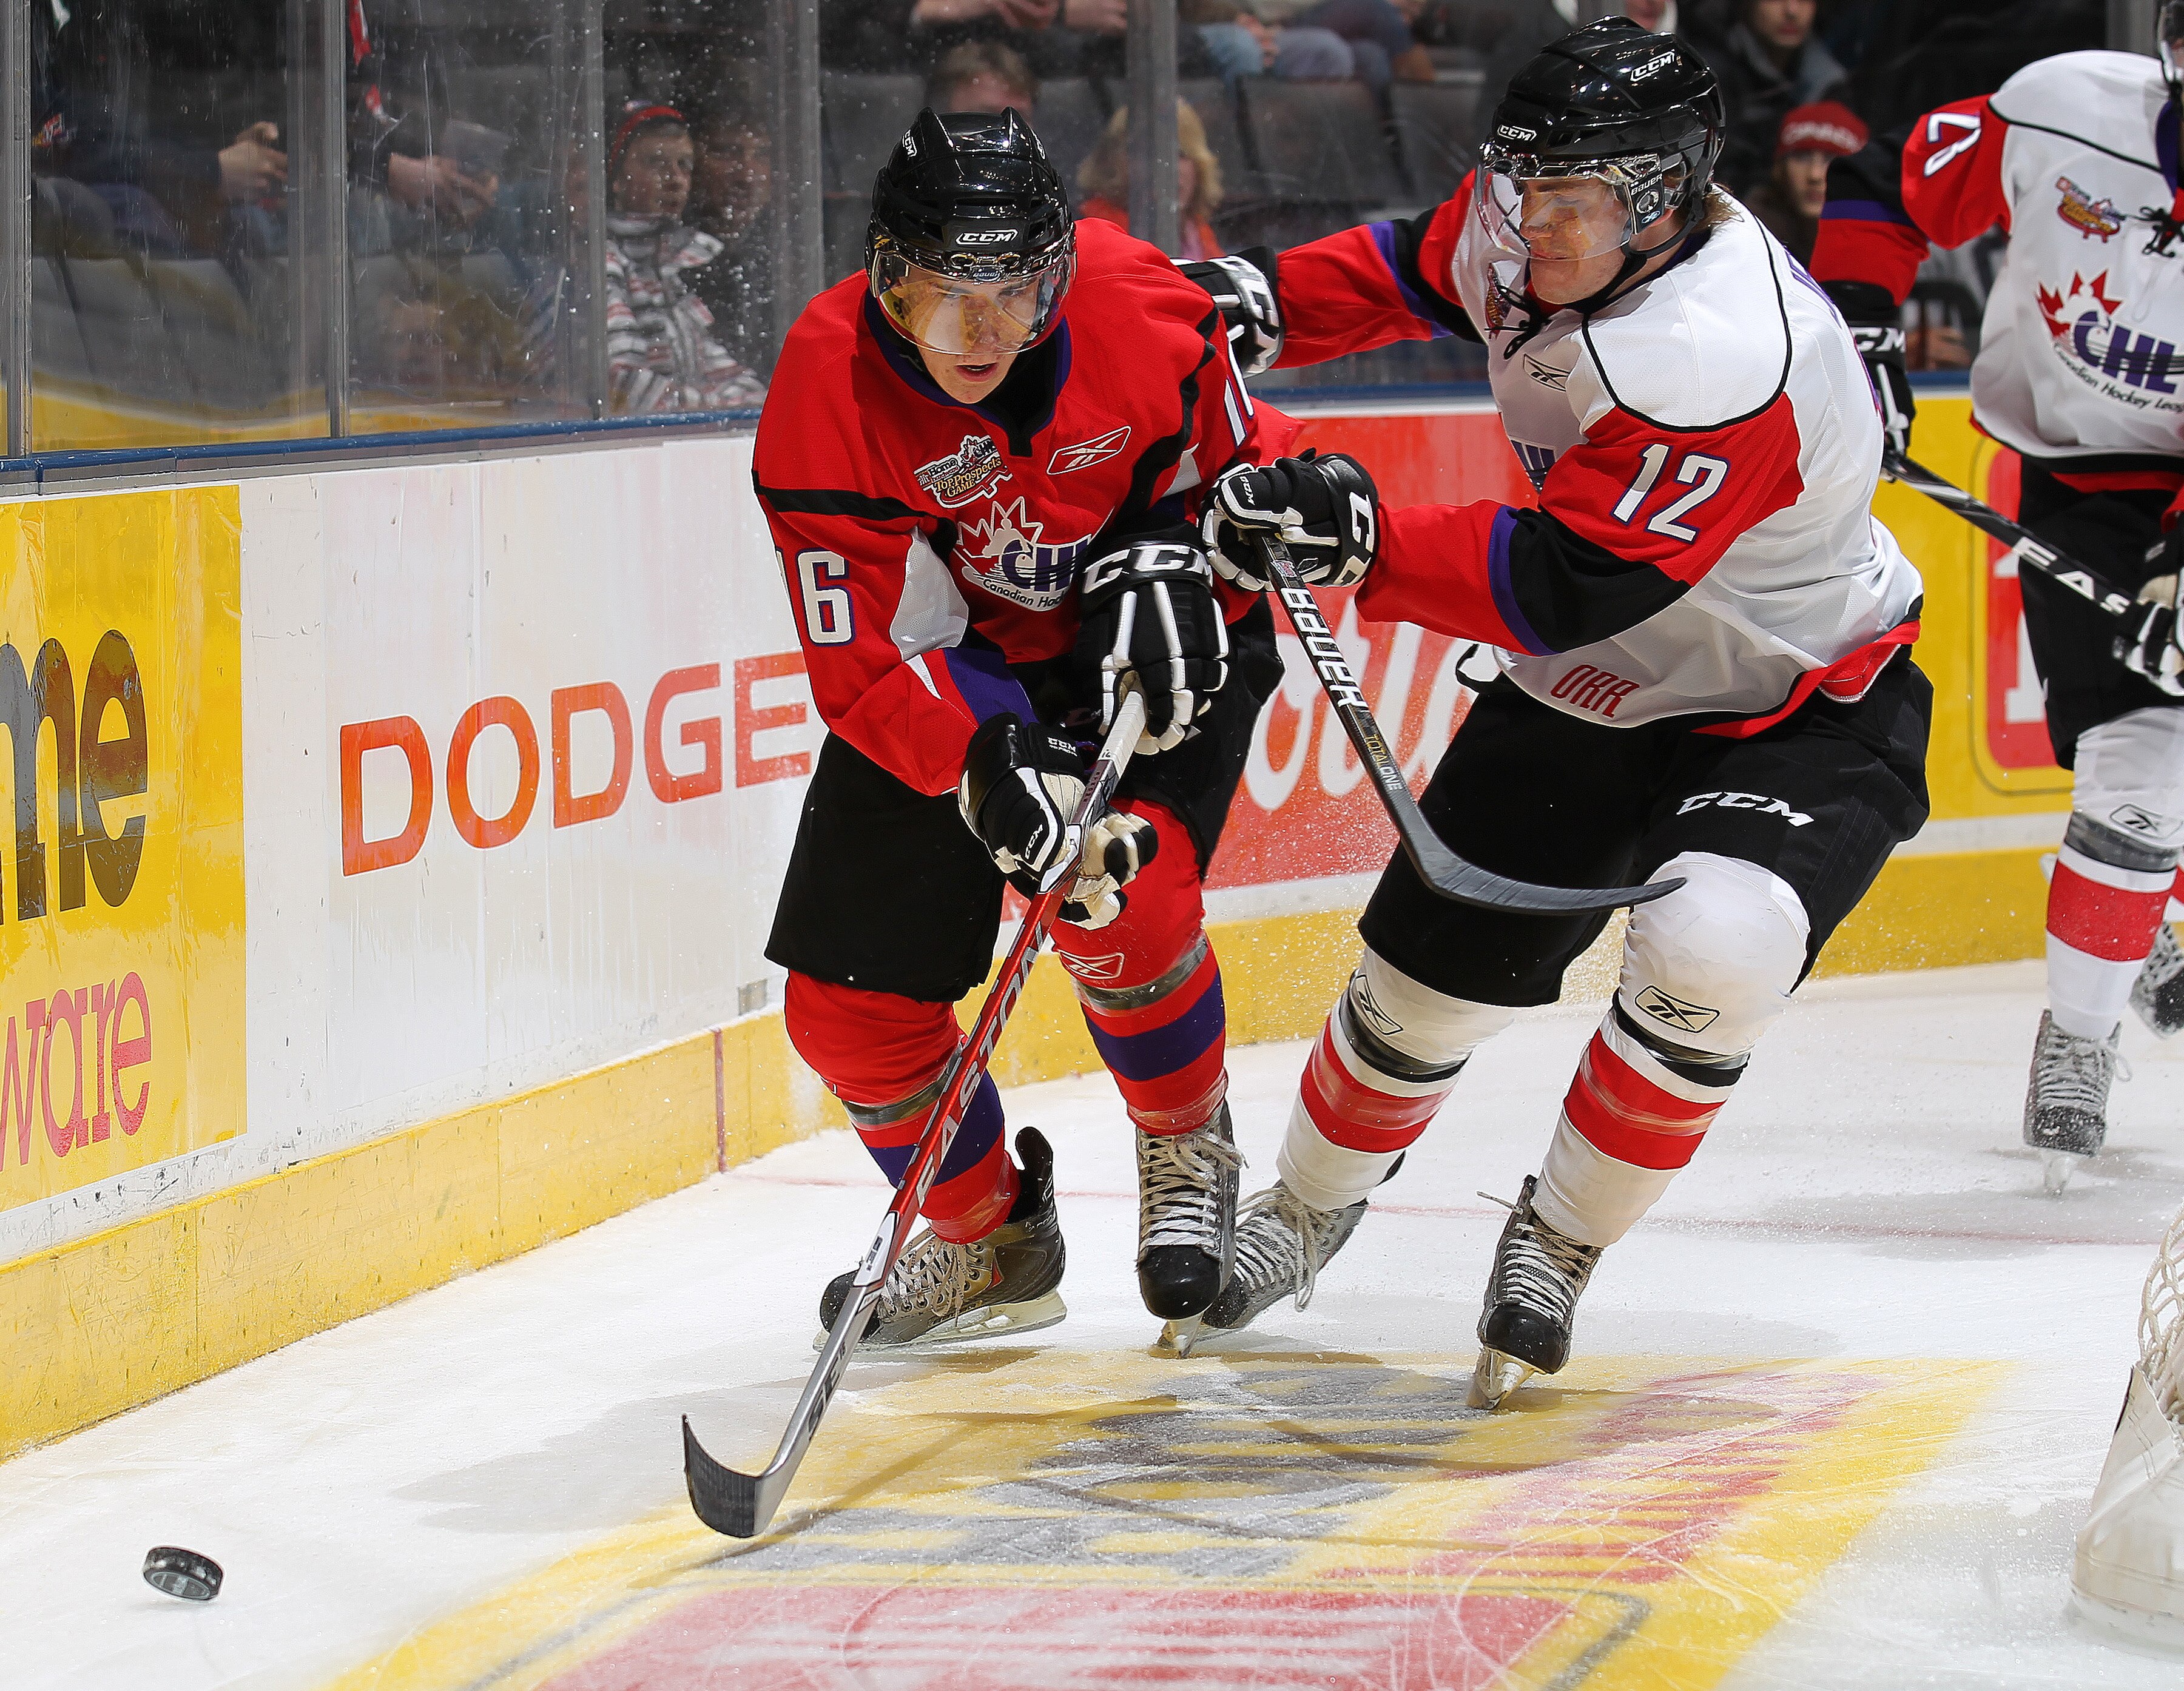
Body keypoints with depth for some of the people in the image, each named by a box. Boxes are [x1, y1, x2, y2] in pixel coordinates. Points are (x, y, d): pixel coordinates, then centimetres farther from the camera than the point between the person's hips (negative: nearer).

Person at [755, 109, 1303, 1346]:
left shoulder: (1138, 304, -25)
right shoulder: (828, 387, -27)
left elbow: (1246, 470, -5)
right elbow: (860, 663, -27)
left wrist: (1168, 564, -24)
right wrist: (990, 767, -42)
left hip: (1163, 638, -2)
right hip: (950, 661, 2)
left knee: (1120, 895, -27)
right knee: (846, 998, -3)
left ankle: (1190, 1150, 4)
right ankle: (990, 1240, 23)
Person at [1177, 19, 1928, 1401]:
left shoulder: (1727, 362, -37)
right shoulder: (1531, 229, -11)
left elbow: (1561, 585, -39)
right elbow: (1426, 265, 14)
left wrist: (1350, 533, -42)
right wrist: (1261, 307, -1)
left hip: (1803, 711, -7)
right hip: (1584, 697, 7)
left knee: (1707, 952, -32)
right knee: (1428, 974, 10)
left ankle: (1558, 1243, -9)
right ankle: (1310, 1209, 39)